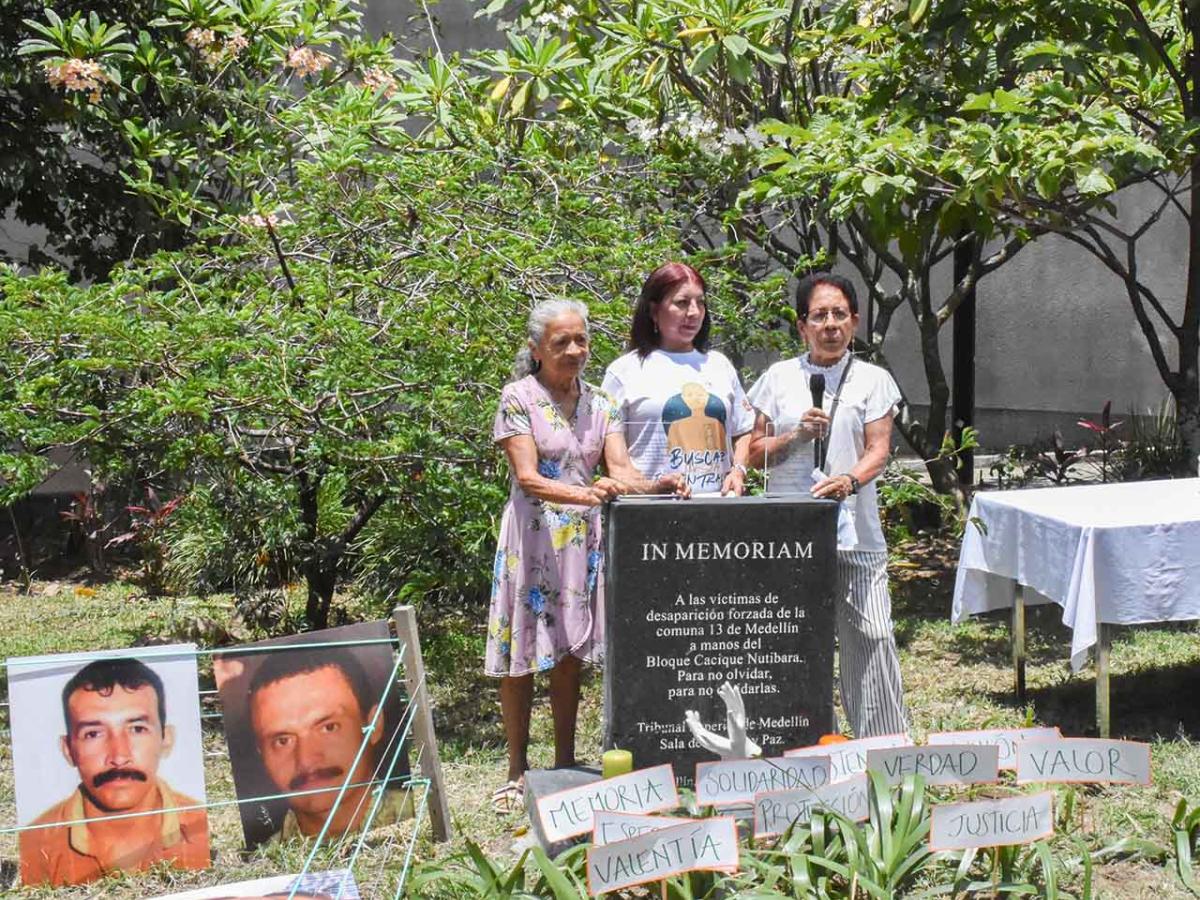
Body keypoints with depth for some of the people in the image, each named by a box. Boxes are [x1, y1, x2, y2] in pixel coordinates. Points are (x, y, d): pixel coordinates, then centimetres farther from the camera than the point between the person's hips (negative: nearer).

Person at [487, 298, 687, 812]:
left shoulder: (600, 404, 9)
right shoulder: (519, 398, -6)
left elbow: (620, 470, -2)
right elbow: (528, 477, -15)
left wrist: (653, 485, -24)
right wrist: (584, 494, -32)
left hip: (582, 539, 4)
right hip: (531, 536, -4)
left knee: (569, 654, 9)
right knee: (519, 660, -1)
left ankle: (565, 765, 18)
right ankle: (517, 772, 10)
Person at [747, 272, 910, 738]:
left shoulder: (873, 380, 8)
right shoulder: (779, 377, 10)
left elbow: (879, 449, -2)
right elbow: (754, 451, 10)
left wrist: (850, 480, -22)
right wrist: (796, 435, -8)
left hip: (853, 530, -1)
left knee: (870, 637, -3)